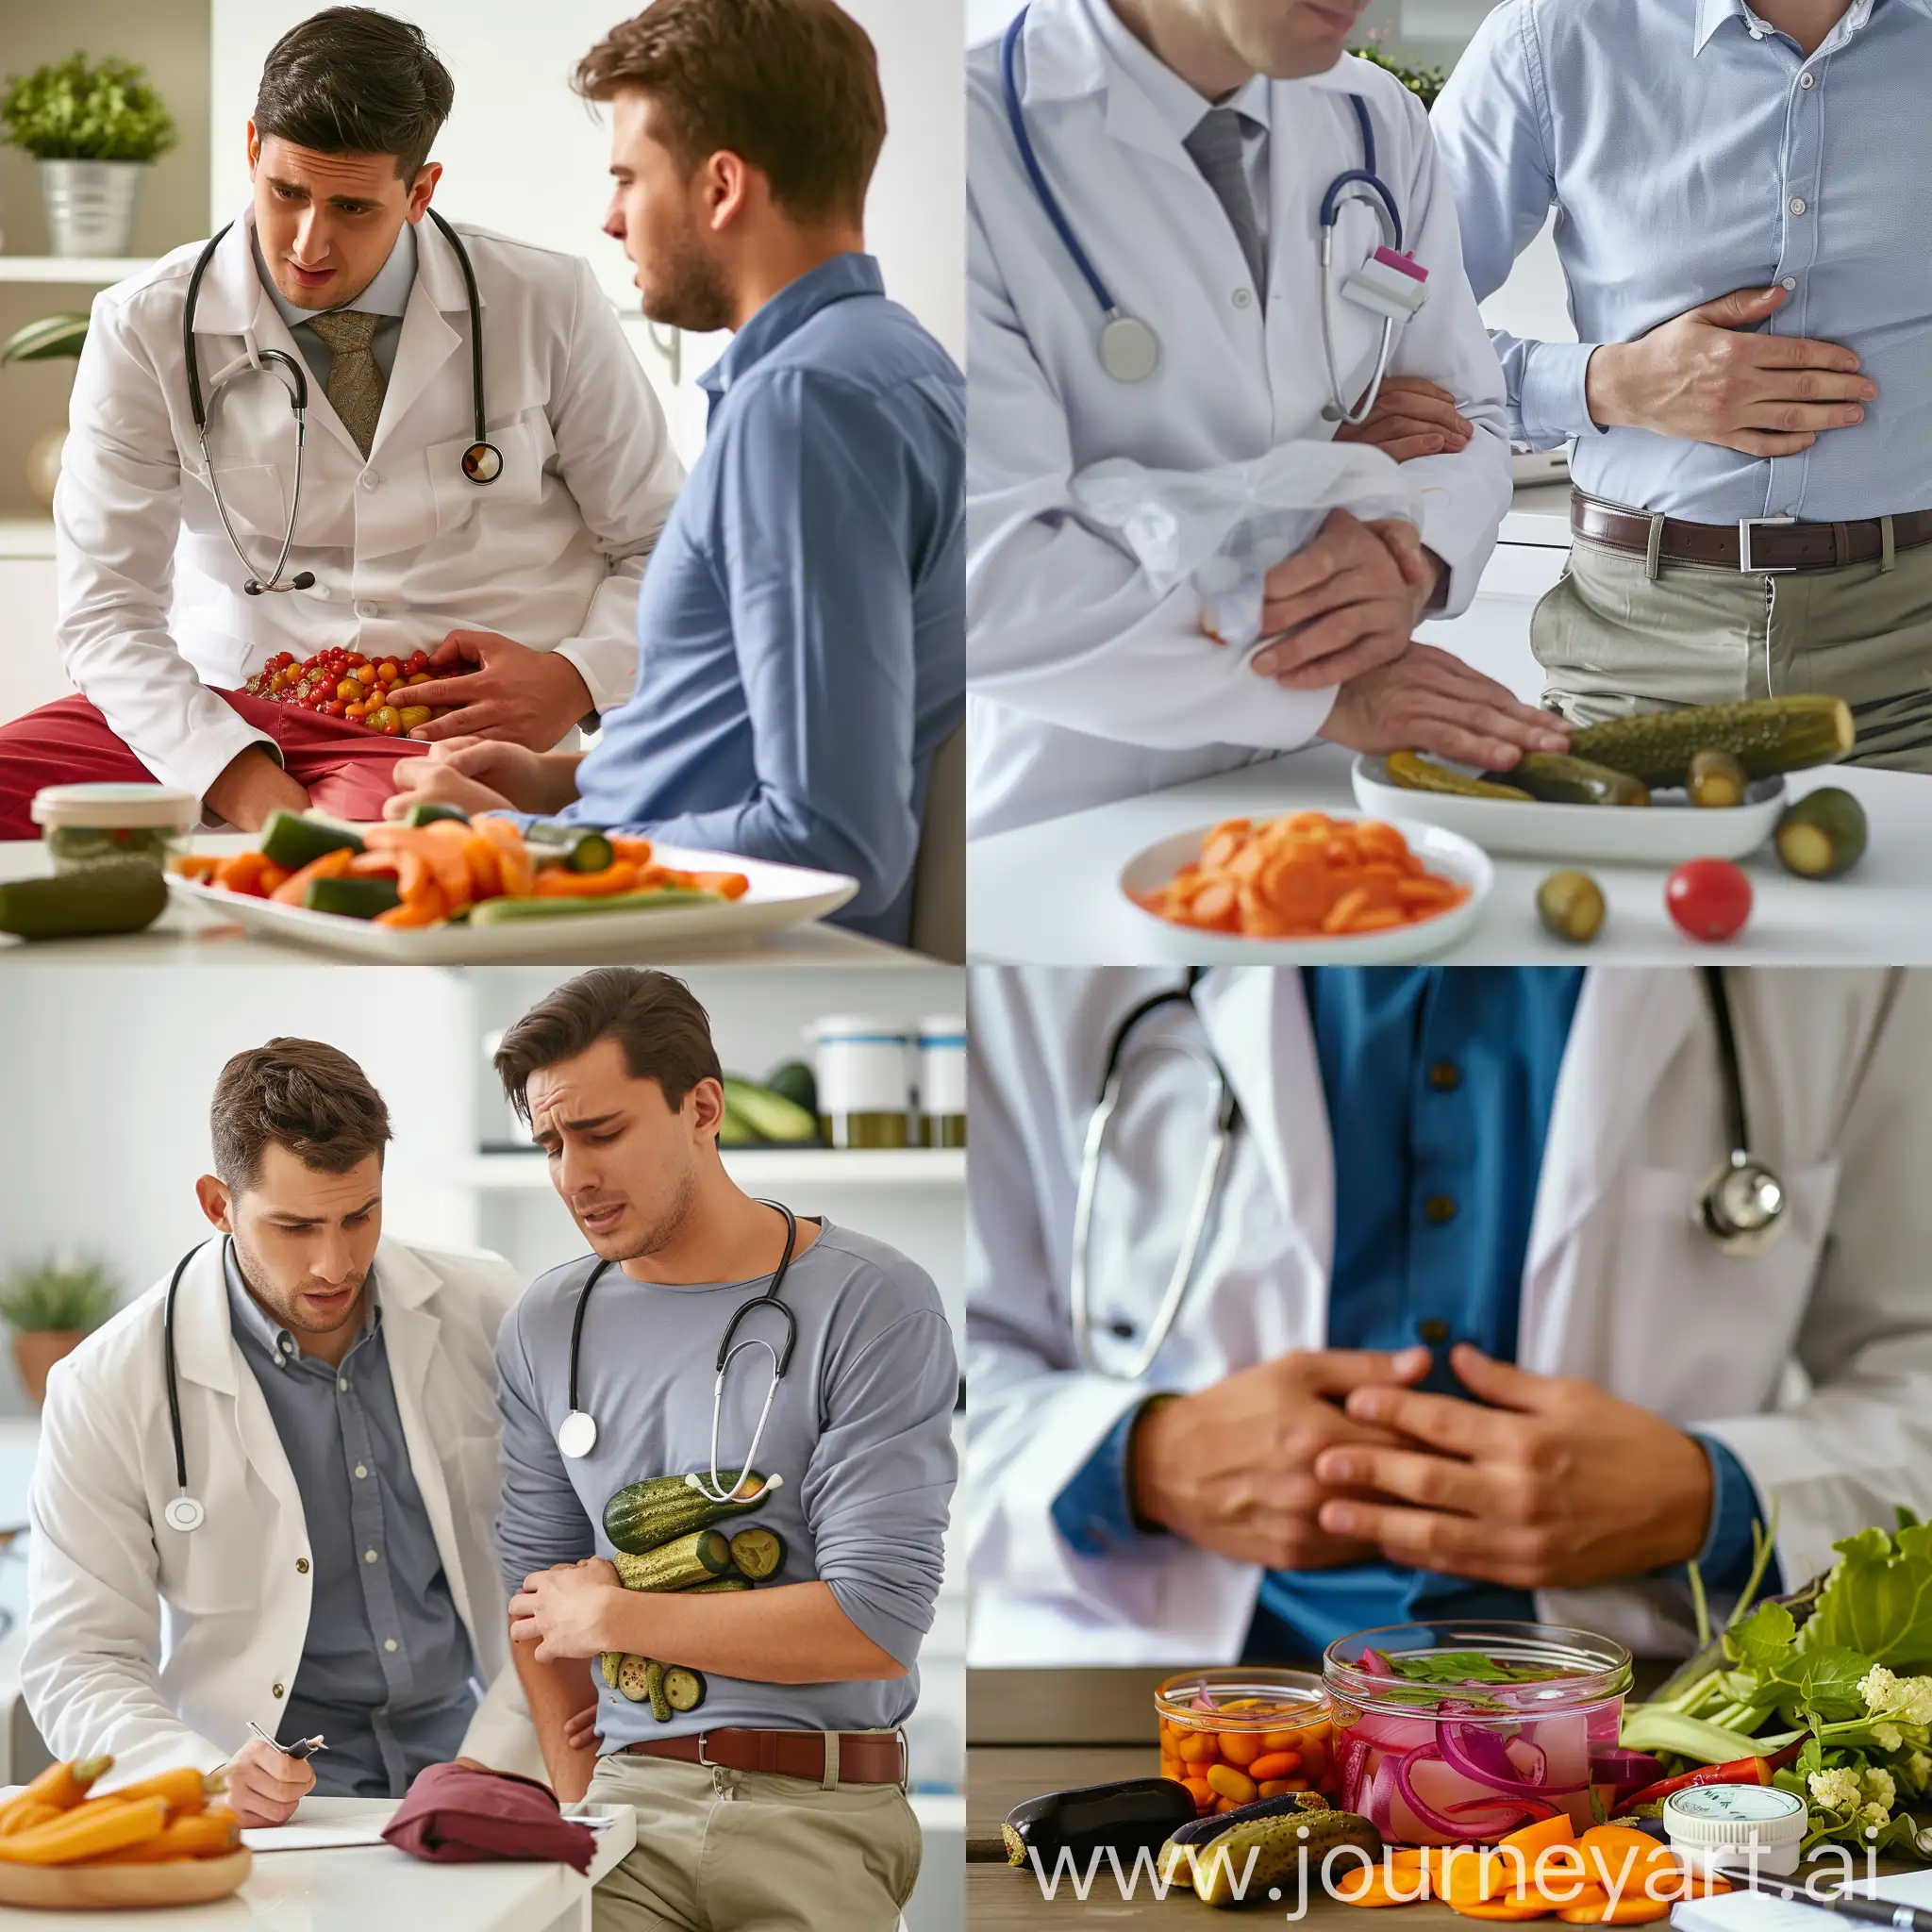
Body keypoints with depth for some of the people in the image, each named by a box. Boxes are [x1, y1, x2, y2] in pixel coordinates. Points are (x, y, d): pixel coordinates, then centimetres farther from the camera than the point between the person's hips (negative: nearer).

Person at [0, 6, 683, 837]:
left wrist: (578, 679, -10)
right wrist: (240, 779, -20)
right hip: (233, 710, 3)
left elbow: (670, 549, 11)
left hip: (454, 728, -3)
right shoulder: (144, 330, 1)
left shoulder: (548, 308, 3)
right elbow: (106, 610, -4)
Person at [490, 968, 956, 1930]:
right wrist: (584, 1807, 4)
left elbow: (875, 1621, -10)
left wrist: (612, 1614, -3)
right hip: (632, 1792, 2)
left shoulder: (872, 1304, -4)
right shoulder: (547, 1327, 12)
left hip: (821, 1814, -2)